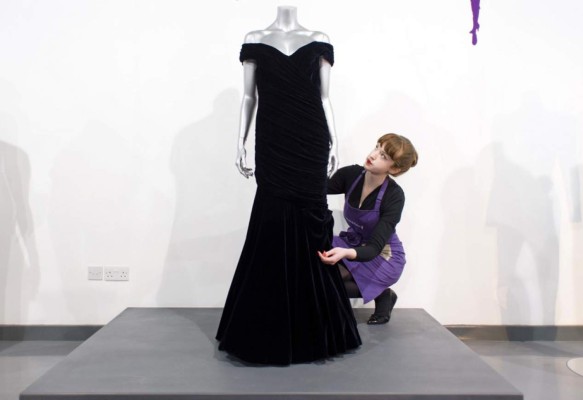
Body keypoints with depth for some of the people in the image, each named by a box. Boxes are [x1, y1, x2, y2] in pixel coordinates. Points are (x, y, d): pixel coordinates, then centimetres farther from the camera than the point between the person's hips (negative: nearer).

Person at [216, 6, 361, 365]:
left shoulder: (318, 41, 12)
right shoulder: (255, 40, 12)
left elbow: (324, 97, 10)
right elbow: (249, 97, 9)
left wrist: (334, 144, 3)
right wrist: (241, 142, 2)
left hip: (310, 140, 1)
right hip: (272, 142, 0)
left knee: (307, 224, 0)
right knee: (274, 225, -3)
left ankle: (311, 325, 14)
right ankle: (271, 327, 11)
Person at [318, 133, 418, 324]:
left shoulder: (394, 196, -24)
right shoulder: (350, 174, -12)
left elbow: (375, 247, -29)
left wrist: (346, 253, -48)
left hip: (383, 256, -5)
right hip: (352, 242, 5)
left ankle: (382, 294, -4)